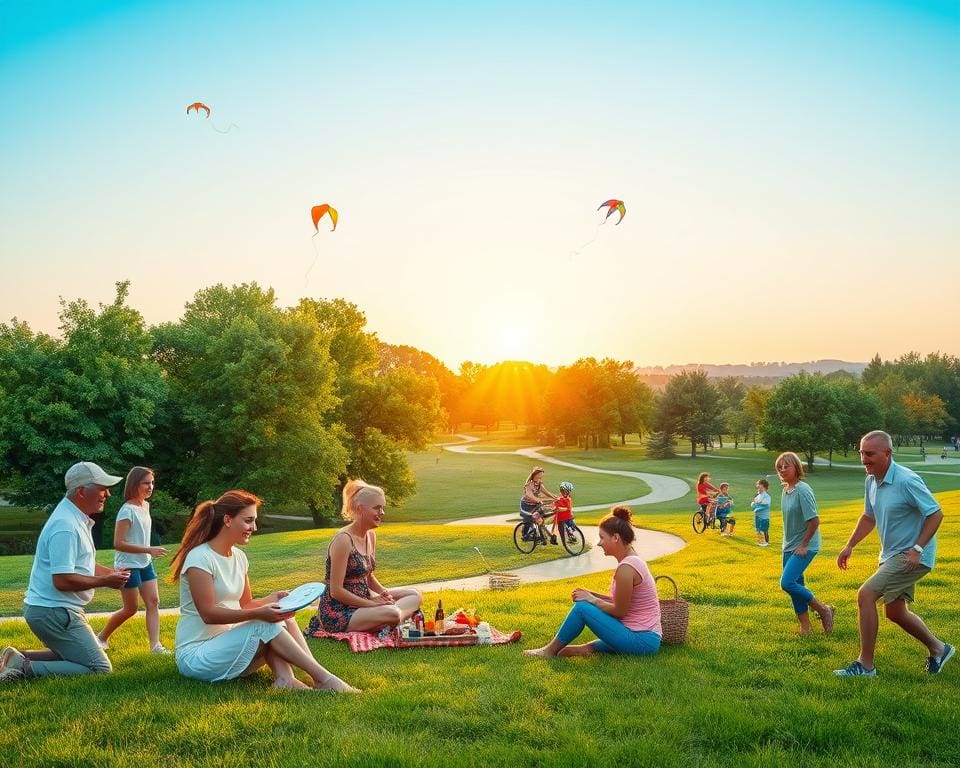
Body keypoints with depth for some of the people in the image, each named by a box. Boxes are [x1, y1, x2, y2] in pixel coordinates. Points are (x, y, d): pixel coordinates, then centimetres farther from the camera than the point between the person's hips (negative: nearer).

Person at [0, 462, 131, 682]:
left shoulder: (76, 519, 11)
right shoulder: (66, 527, -22)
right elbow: (62, 580, -27)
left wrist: (111, 572, 10)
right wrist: (105, 581, -16)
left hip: (50, 609, 10)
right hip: (54, 612, -10)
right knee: (99, 668, -9)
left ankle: (19, 658, 12)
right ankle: (24, 668, -12)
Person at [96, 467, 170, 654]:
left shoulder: (145, 506, 6)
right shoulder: (127, 510, -19)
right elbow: (118, 543, -24)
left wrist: (149, 554, 14)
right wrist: (149, 550, -25)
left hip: (145, 564, 7)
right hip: (128, 566, -7)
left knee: (153, 602, -3)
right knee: (131, 608, 2)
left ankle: (155, 645, -5)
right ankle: (101, 637, 22)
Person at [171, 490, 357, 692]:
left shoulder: (239, 557, 9)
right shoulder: (200, 558, -16)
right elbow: (208, 613, -20)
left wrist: (270, 600, -8)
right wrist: (259, 614, -28)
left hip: (227, 642, 8)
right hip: (195, 655, -8)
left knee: (283, 619, -13)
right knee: (267, 625, -24)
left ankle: (284, 679, -33)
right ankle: (324, 679, -25)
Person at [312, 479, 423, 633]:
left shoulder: (371, 535, 7)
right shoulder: (343, 539, -19)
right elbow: (336, 591, -21)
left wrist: (384, 592, -1)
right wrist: (372, 603, -17)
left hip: (360, 600, 10)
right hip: (337, 612, -10)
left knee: (415, 596, 3)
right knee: (392, 614, -32)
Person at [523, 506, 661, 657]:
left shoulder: (626, 568, -20)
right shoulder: (633, 560, 10)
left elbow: (619, 611, -15)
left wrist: (592, 600, -2)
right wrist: (592, 594, 6)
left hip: (641, 640, -10)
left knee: (582, 607, -10)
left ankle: (550, 650, 4)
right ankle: (590, 648, 1)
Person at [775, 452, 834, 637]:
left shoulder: (803, 490, -18)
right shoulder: (786, 490, 7)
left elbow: (814, 520, -20)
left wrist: (804, 545, -16)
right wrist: (789, 543, 14)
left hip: (804, 547, -9)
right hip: (789, 546, 9)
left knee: (787, 583, -17)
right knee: (796, 586, 10)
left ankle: (824, 609, 0)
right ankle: (805, 628, 21)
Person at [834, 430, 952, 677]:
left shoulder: (907, 481, -22)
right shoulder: (871, 481, 4)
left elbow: (935, 514, -19)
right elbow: (869, 517, 18)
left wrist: (917, 549, -24)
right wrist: (850, 546, 11)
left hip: (911, 557, -9)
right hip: (891, 555, 9)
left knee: (865, 595, -17)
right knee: (895, 612, 18)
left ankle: (865, 664, -8)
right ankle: (938, 649, 39)